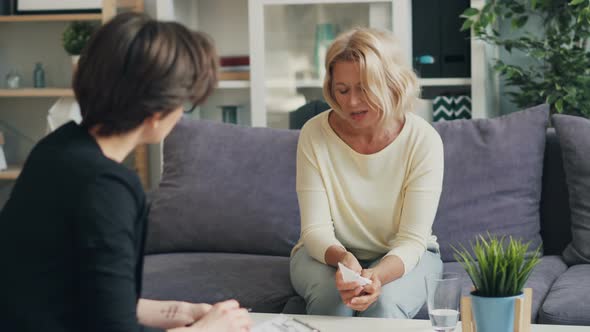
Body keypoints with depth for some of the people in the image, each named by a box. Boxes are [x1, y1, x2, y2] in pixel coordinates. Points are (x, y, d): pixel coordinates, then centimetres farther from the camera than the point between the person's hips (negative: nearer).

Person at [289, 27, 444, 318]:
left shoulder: (423, 140, -18)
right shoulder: (314, 134, -15)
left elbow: (412, 239, -19)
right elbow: (316, 229, -15)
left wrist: (378, 274, -41)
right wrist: (343, 259, -38)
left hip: (401, 258, 0)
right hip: (328, 253, 1)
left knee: (384, 302, -32)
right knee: (330, 295, -32)